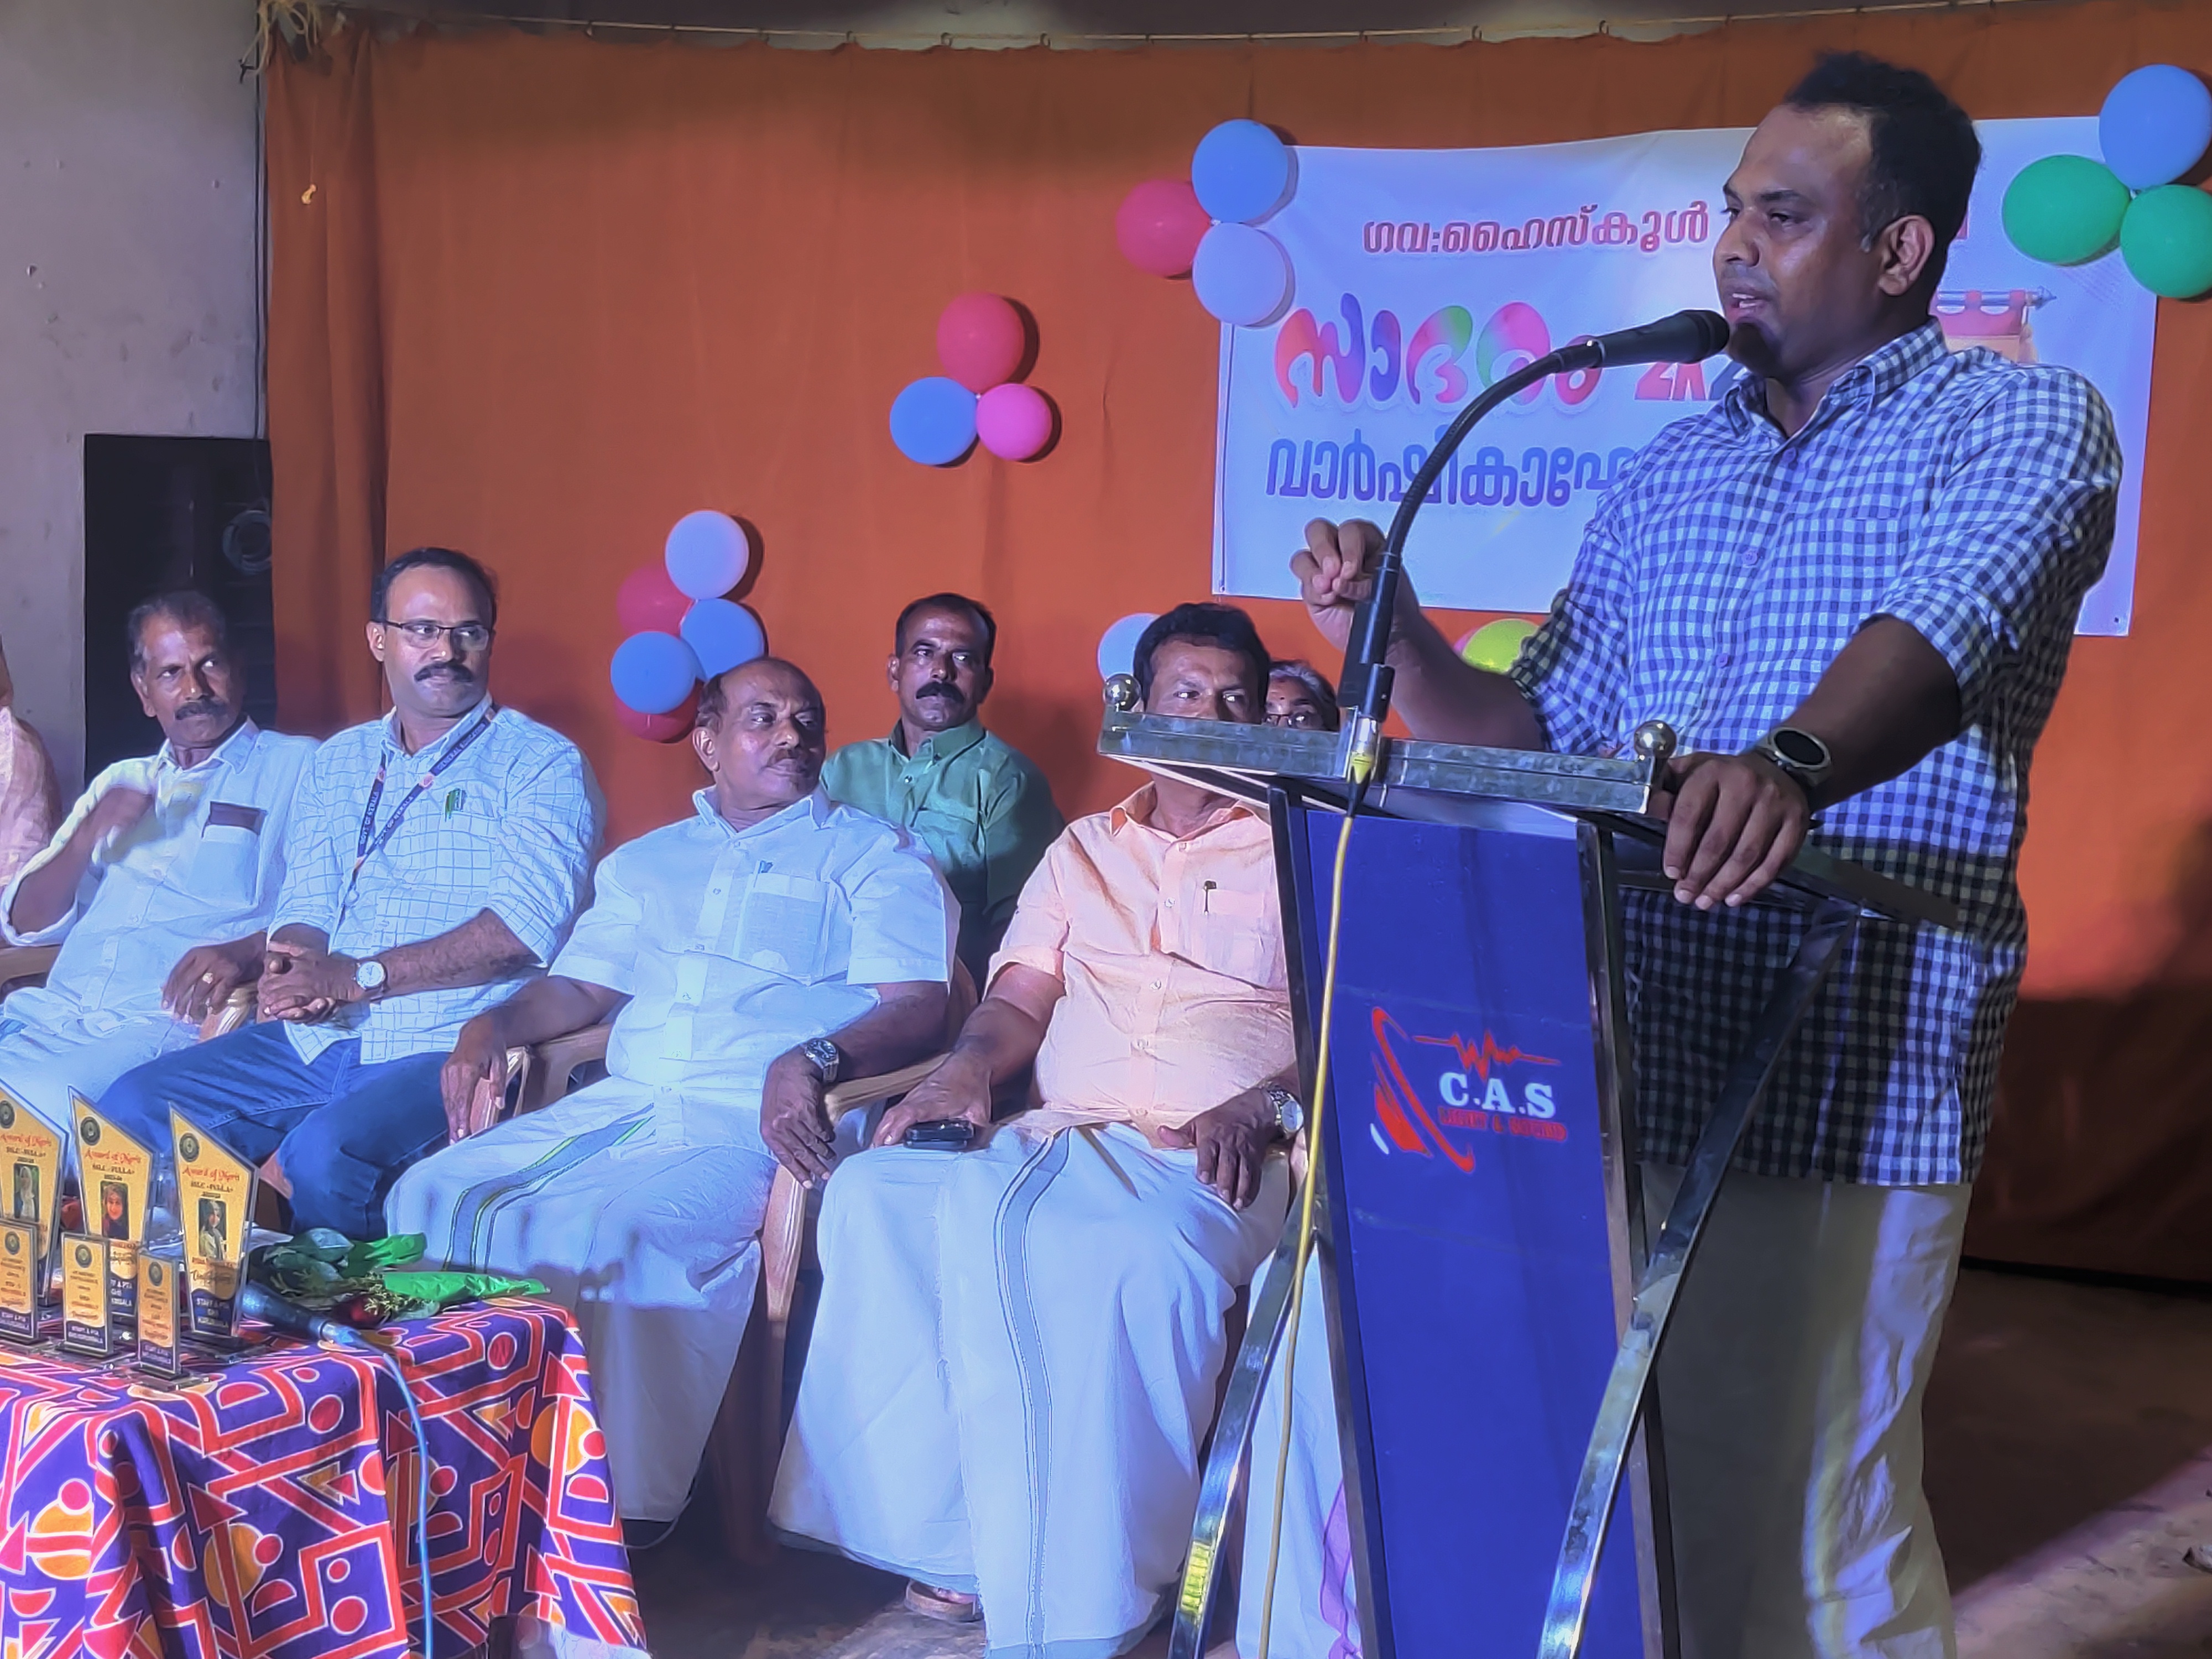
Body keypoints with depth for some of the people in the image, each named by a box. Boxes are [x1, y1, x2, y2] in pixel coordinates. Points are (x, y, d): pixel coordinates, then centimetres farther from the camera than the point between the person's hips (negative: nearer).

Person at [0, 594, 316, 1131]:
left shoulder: (299, 769, 9)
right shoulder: (120, 782, 28)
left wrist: (246, 951, -25)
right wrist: (86, 838, 2)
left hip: (168, 1022, -5)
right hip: (50, 1009, 6)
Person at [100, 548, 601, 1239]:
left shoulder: (541, 764, -1)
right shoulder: (339, 762, 19)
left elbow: (528, 925, -14)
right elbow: (304, 904, 16)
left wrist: (359, 976, -18)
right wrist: (294, 966, -10)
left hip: (448, 1052, -6)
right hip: (314, 1042, 6)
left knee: (324, 1152, -32)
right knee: (134, 1107, -8)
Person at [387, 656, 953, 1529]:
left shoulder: (877, 856, 10)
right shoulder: (645, 862, 28)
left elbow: (917, 1008, -3)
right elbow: (582, 987, 28)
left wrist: (815, 1061, -23)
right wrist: (495, 1022, 5)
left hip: (757, 1121, -6)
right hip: (622, 1103, 6)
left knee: (606, 1230, -32)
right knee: (434, 1196, -14)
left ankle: (625, 1506, -20)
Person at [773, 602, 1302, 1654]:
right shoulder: (1084, 850, 25)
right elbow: (1019, 997, 17)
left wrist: (1261, 1105, -18)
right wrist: (969, 1067, -5)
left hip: (1211, 1159, -4)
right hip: (1059, 1132, 4)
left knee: (1137, 1258, -38)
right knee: (876, 1198, -24)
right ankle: (953, 1548, -18)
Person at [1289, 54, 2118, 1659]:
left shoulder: (2020, 422, -3)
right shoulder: (1674, 473, 15)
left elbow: (1951, 619, -25)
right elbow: (1539, 731, 16)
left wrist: (1795, 760, -44)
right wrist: (1394, 635, -2)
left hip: (1846, 1084, -6)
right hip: (1625, 1066, 6)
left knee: (1806, 1527, -2)